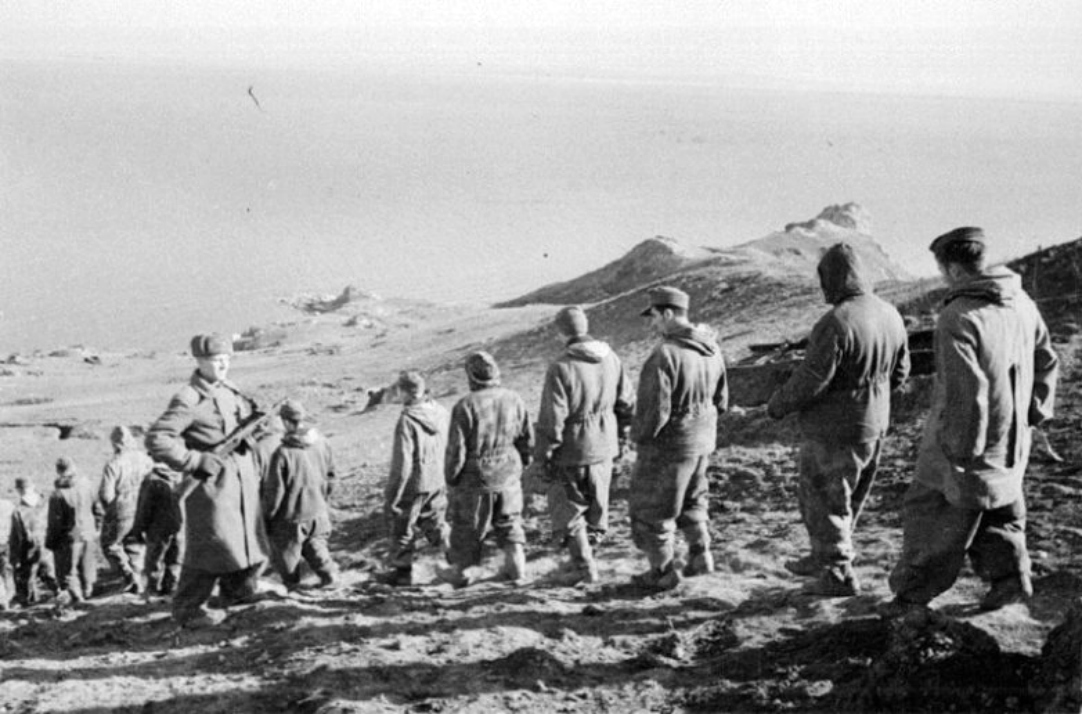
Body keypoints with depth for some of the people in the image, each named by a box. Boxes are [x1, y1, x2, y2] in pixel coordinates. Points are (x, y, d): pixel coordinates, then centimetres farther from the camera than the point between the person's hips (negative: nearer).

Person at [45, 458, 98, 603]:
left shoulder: (58, 495, -22)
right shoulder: (85, 486, -6)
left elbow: (55, 523, -16)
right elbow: (94, 507, 7)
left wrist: (50, 542, -4)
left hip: (69, 537, -6)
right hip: (87, 533, 6)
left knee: (67, 569, 8)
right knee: (86, 565, 21)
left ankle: (74, 593, 9)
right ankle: (87, 590, 33)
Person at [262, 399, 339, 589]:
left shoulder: (283, 453, -23)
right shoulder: (321, 443, -6)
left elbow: (274, 490, -16)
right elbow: (330, 476, 7)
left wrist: (267, 515, -1)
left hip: (291, 518, -5)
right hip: (319, 512, 5)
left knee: (286, 551, 14)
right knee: (315, 544, 24)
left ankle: (291, 583, 24)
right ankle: (329, 572, 13)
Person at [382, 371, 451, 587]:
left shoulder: (407, 420, -23)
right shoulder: (440, 412, -4)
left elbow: (402, 463, -21)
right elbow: (449, 449, 6)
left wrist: (391, 495, -13)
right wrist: (447, 476, 20)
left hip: (413, 484, -6)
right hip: (438, 482, 6)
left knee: (403, 528, 12)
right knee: (437, 523, 22)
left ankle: (402, 571, 21)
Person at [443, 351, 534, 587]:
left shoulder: (465, 406, -21)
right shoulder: (513, 399, -6)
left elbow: (456, 448, -16)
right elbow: (527, 437, 4)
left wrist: (451, 476, -2)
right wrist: (521, 462, 21)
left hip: (475, 478, -4)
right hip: (509, 475, 4)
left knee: (467, 526, 14)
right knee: (510, 523, 21)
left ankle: (463, 571, 27)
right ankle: (516, 569, 22)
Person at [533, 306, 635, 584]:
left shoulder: (561, 367, -21)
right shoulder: (611, 359, -3)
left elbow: (552, 419, -19)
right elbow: (628, 403, 6)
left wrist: (542, 456, -9)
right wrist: (620, 435, 21)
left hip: (572, 451, -6)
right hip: (604, 448, 6)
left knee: (568, 509, 10)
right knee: (596, 505, 20)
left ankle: (585, 568, 9)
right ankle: (584, 557, 33)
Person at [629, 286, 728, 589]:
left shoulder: (665, 355, -26)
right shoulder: (712, 350, 0)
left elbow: (655, 410, -25)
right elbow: (721, 400, 10)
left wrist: (640, 435, -7)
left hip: (669, 443, -8)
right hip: (703, 439, 8)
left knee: (652, 507, 9)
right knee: (693, 499, 27)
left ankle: (664, 570, 16)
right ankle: (700, 555, 27)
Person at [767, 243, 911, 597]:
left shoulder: (836, 322, -25)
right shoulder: (890, 315, 1)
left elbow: (810, 380, -22)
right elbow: (900, 373, 12)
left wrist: (778, 405, -6)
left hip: (834, 430, -8)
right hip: (874, 425, 8)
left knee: (824, 500, 6)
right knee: (847, 498, 21)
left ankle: (839, 574, 12)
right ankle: (822, 558, 36)